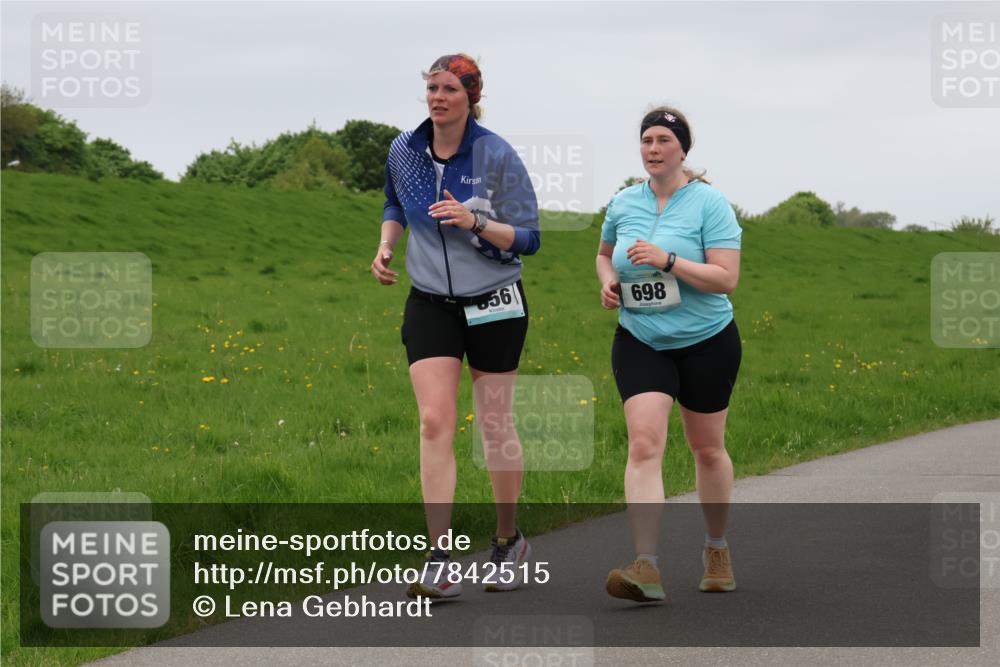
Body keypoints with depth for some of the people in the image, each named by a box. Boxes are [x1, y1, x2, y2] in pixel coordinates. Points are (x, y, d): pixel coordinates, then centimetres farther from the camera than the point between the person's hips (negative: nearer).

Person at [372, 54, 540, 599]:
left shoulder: (497, 156, -12)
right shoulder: (403, 152, 0)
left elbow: (528, 238, -10)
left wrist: (475, 222, -26)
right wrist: (386, 245, 3)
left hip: (494, 304, -2)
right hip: (430, 304, 2)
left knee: (495, 425, 6)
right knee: (434, 422, -10)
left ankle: (509, 541, 28)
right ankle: (439, 564, -13)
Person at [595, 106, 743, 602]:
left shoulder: (709, 202, -10)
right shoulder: (623, 204, 3)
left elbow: (726, 278, -17)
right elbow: (605, 252, 24)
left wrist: (668, 260, -27)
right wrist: (608, 282, 2)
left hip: (706, 342, -2)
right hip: (639, 342, 2)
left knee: (707, 449, 12)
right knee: (644, 444, -16)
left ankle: (716, 548, 35)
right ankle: (646, 569, -25)